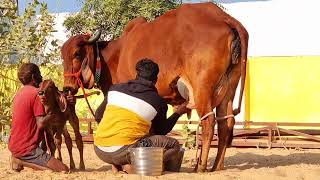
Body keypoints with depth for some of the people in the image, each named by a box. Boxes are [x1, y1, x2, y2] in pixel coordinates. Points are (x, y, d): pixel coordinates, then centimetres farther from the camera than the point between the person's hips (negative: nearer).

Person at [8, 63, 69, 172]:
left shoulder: (20, 93, 12)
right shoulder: (36, 93, -14)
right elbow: (41, 123, -20)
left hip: (14, 145, 9)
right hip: (27, 148, -9)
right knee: (64, 170, -12)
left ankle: (18, 159, 13)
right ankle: (22, 162, -10)